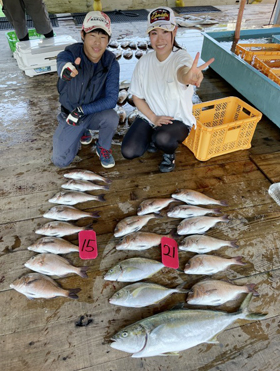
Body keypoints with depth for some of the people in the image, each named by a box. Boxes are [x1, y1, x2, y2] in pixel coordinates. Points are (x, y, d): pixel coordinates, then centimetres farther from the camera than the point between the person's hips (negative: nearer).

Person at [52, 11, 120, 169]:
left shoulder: (111, 62, -16)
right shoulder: (70, 53, -20)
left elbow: (111, 99, -21)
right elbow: (62, 63, -45)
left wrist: (82, 110, -28)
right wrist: (66, 69, -71)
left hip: (96, 113, 0)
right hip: (70, 114, 1)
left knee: (112, 117, -35)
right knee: (60, 161, -6)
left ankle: (103, 148, -1)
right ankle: (82, 132, 24)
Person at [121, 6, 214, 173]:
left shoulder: (181, 56, -19)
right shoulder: (145, 61, -6)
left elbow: (182, 72, -45)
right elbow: (137, 97, 1)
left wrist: (188, 76, -71)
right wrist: (153, 117, -14)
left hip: (178, 119, -4)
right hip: (150, 117, 4)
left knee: (162, 139, -37)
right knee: (128, 152, -13)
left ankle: (169, 153, 3)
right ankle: (152, 137, 20)